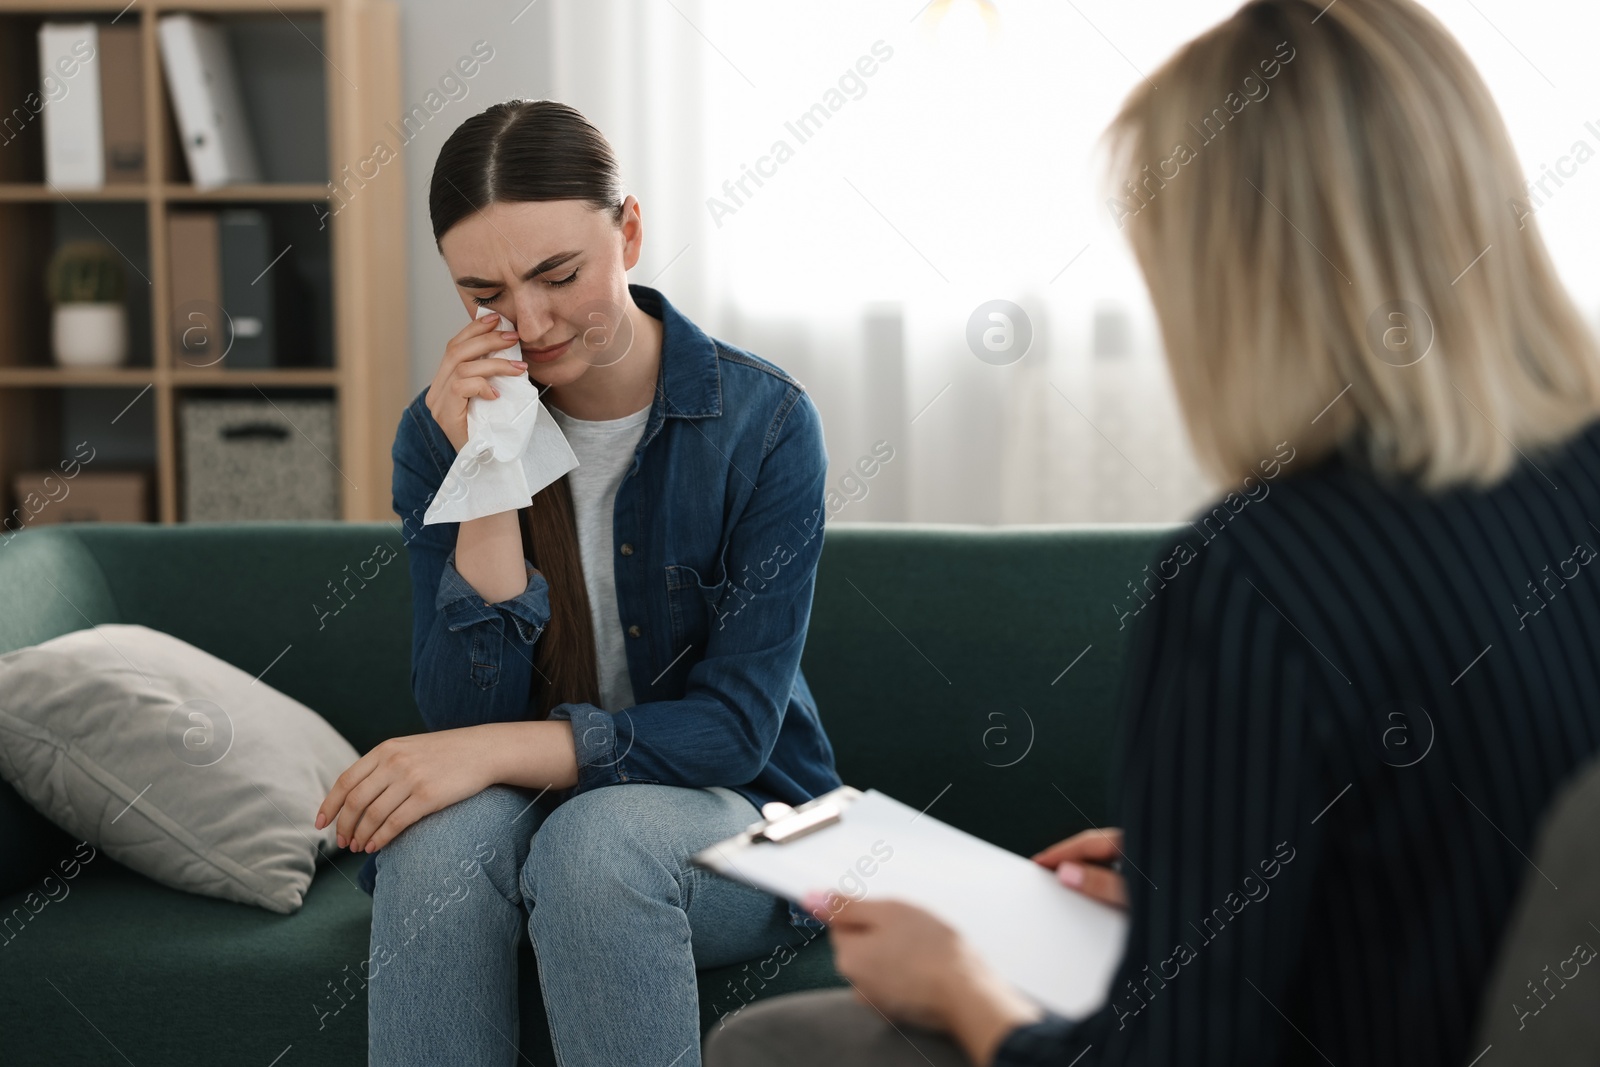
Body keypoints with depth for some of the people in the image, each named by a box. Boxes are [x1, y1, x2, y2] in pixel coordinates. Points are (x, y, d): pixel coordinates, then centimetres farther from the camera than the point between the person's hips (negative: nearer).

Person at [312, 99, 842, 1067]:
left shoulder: (764, 422, -12)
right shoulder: (443, 429, -4)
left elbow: (736, 726, -15)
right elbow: (463, 713, -10)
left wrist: (502, 750, -28)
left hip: (733, 818, -2)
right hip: (522, 807, 2)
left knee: (600, 838, -35)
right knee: (444, 831, -32)